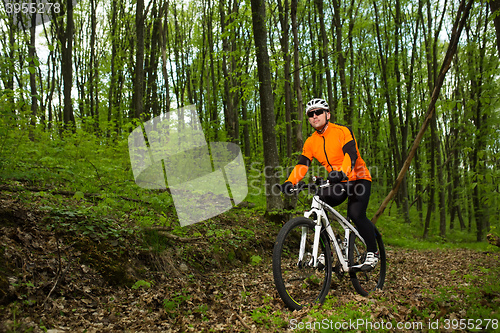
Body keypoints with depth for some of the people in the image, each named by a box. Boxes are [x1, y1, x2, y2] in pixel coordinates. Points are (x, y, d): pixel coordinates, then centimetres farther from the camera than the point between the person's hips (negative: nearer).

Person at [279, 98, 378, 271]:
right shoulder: (310, 142, 3)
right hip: (337, 183, 5)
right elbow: (302, 165, -5)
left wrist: (343, 172, -46)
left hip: (358, 179, -5)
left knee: (356, 214, -22)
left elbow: (351, 154, -27)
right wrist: (289, 182, -22)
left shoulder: (342, 131, -13)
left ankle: (372, 253, -3)